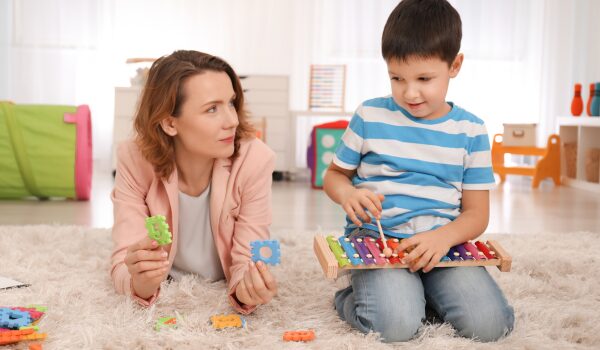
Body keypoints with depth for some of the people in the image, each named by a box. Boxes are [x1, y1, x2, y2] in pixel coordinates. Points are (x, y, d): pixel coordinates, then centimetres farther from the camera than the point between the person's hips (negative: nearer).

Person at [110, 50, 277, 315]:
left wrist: (249, 288, -43)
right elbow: (124, 264, -24)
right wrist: (142, 282, -47)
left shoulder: (254, 160, -26)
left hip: (224, 293, 0)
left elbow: (247, 261, -21)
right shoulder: (135, 159, -23)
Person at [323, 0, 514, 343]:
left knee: (490, 324, -19)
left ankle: (424, 295, 9)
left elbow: (477, 213, 4)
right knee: (397, 324, -28)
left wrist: (443, 237, -19)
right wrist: (347, 193, -13)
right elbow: (335, 174, 13)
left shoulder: (470, 130, 5)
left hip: (443, 242, 2)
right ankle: (350, 300, 5)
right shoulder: (370, 117, 2)